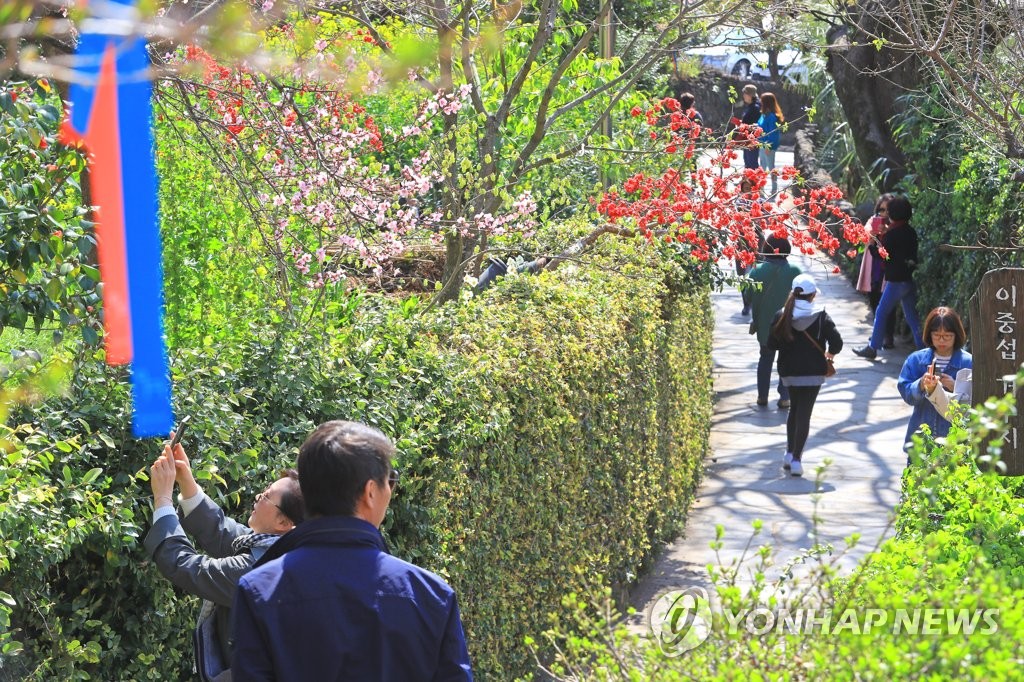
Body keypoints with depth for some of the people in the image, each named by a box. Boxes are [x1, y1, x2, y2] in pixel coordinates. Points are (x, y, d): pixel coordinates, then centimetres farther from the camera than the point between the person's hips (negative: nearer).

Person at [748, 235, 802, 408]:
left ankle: (762, 396, 18)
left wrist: (755, 322, 6)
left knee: (766, 359, 17)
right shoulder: (794, 271, -12)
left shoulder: (757, 270, -11)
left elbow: (752, 298, -6)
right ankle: (784, 397, 8)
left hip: (765, 324, 1)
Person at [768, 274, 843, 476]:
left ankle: (790, 453, 23)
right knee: (804, 414, 0)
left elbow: (772, 344, -2)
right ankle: (796, 459, -6)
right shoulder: (821, 317, -10)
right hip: (812, 373, -3)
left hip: (789, 372, 3)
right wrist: (830, 352, 8)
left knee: (794, 409, 22)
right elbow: (837, 342, -13)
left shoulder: (782, 316, -4)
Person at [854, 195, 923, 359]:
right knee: (912, 315, 14)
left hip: (896, 281, -7)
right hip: (910, 279, 7)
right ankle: (922, 347, 14)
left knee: (881, 313, 3)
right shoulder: (911, 232, 6)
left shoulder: (892, 234, -16)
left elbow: (881, 254, -14)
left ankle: (873, 348, 6)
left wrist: (871, 244, 3)